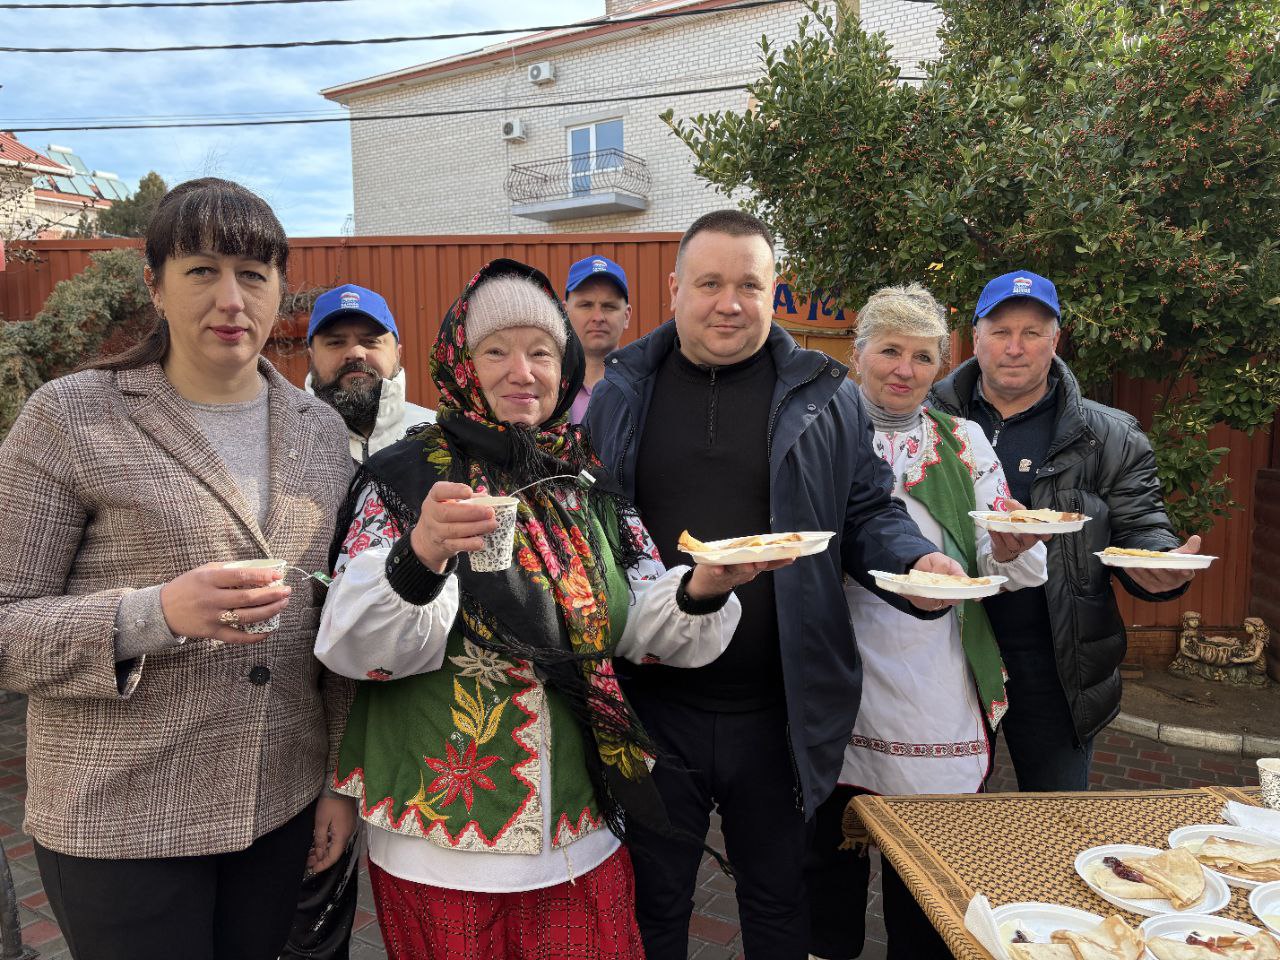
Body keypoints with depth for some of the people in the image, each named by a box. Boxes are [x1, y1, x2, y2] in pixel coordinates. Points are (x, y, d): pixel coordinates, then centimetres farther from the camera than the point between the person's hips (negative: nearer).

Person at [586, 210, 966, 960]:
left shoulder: (824, 397, 2)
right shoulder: (622, 393, 3)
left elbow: (870, 511, 7)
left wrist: (918, 561, -13)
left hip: (777, 714, 0)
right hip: (648, 706, 0)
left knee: (778, 898, 21)